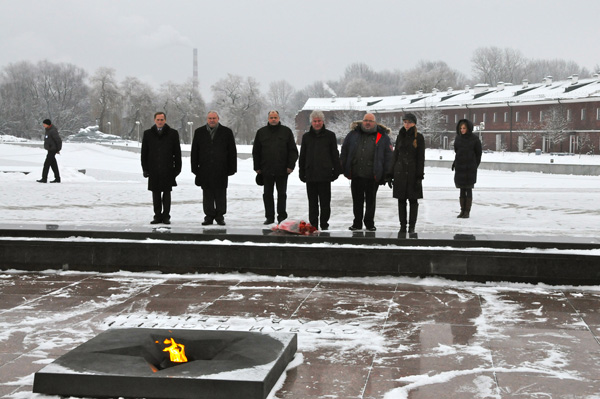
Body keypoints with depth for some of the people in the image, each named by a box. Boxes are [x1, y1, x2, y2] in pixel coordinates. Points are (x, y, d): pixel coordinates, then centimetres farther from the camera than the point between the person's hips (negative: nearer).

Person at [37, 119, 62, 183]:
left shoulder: (53, 131, -19)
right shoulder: (48, 130, 11)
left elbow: (58, 140, -18)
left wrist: (58, 149, -12)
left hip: (52, 150, -10)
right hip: (50, 150, 10)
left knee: (46, 164, -10)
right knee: (53, 164, 11)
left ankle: (44, 178, -8)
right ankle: (57, 178, 14)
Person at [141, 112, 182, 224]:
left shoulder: (173, 133, 3)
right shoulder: (148, 134, 8)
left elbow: (177, 152, 5)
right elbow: (144, 153, 9)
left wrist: (177, 168, 0)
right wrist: (145, 169, 3)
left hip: (167, 170, -1)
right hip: (153, 170, 2)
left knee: (167, 193, 2)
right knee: (156, 194, 5)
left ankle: (166, 216, 9)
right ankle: (157, 216, 12)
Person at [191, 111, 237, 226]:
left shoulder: (226, 132, 5)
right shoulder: (199, 132, 10)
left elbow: (232, 151, 5)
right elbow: (194, 151, 10)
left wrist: (232, 168, -1)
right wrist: (195, 168, 4)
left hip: (221, 170, -1)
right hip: (205, 170, 2)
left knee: (220, 194, 3)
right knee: (207, 195, 5)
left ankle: (220, 216, 12)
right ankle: (209, 216, 13)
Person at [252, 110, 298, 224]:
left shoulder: (286, 131, 5)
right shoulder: (261, 132, 10)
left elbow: (293, 150, 4)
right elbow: (256, 151, 12)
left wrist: (290, 165, -4)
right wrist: (257, 167, 6)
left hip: (282, 170, -2)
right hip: (266, 170, 2)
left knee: (281, 194, 4)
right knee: (267, 194, 6)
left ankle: (282, 216, 12)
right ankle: (269, 217, 13)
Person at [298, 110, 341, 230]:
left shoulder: (330, 136, 4)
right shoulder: (306, 136, 11)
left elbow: (335, 155, 5)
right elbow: (302, 156, 14)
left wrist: (336, 171, 0)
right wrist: (301, 172, 9)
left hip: (325, 174, -2)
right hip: (310, 174, 2)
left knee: (325, 202, 2)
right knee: (312, 202, 7)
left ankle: (324, 224, 11)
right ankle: (313, 224, 13)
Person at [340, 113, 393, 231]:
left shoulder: (382, 137, 3)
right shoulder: (353, 135, 8)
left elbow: (389, 155, 4)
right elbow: (344, 152, 12)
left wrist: (387, 173, -2)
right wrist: (343, 168, 7)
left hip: (372, 177, -2)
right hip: (356, 175, 2)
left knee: (370, 201, 7)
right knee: (357, 200, 9)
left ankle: (369, 223, 19)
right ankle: (357, 223, 20)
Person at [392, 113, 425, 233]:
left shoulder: (418, 137, -1)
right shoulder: (400, 136, 11)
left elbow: (421, 157, -4)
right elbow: (395, 155, 13)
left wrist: (419, 175, -10)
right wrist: (392, 173, 7)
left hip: (413, 172, -3)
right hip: (400, 171, 4)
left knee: (413, 200, 0)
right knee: (401, 200, 4)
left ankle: (412, 226, 6)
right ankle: (402, 226, 10)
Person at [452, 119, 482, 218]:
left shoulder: (474, 139, -4)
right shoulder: (458, 138, 7)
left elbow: (478, 153, 1)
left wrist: (475, 165, -1)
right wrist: (455, 163, 4)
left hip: (470, 168, -4)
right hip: (460, 167, 4)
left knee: (468, 189, -2)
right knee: (462, 190, 7)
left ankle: (467, 211, 1)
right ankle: (462, 210, 12)